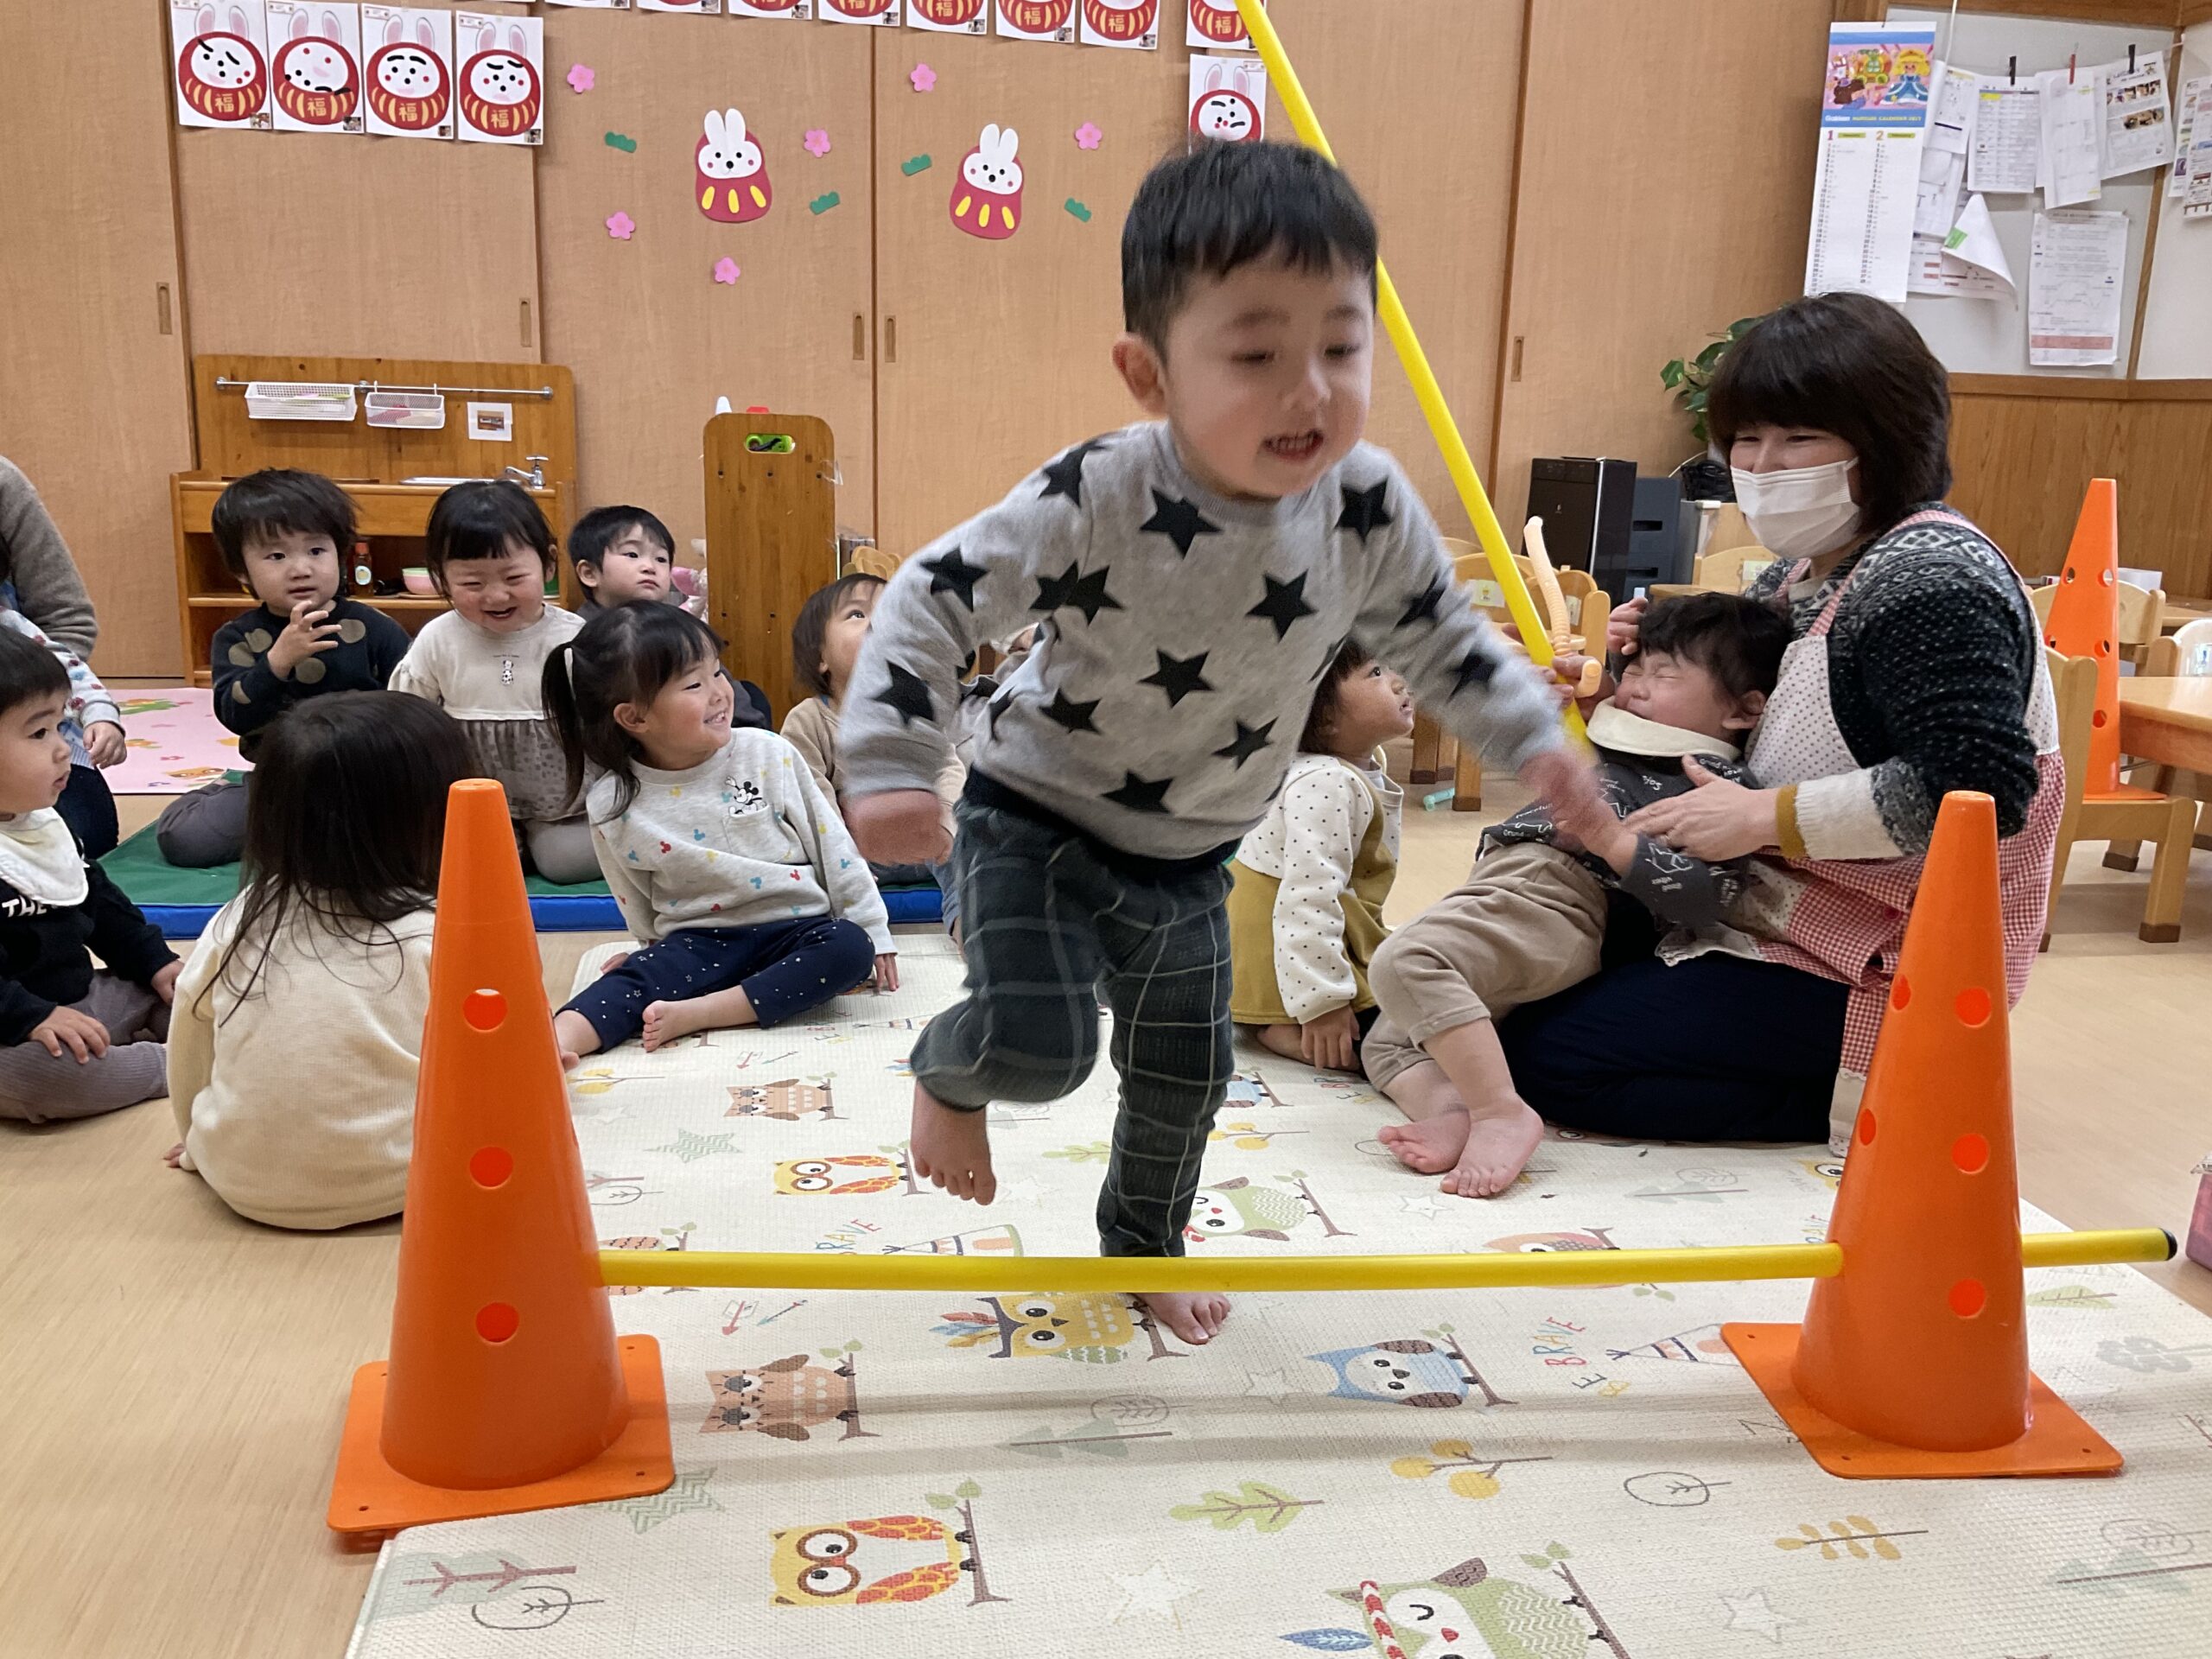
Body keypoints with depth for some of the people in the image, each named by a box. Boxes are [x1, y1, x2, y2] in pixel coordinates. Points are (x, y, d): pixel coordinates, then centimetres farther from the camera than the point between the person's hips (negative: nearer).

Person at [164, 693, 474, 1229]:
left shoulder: (237, 924, -2)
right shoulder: (436, 941, -13)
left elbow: (188, 1050, 10)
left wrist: (200, 1142, 26)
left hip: (242, 1183, 5)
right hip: (387, 1188, -5)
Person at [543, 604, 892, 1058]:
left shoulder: (769, 755, -4)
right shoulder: (616, 806, -7)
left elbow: (830, 843, 1)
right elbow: (637, 902, 10)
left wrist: (872, 930, 2)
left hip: (796, 928, 1)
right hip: (699, 939, 0)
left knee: (850, 948, -28)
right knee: (647, 973, -28)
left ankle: (694, 1014, -33)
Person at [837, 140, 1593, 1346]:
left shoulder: (1369, 508, -15)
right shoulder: (1095, 501, -30)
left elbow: (1438, 637, 2)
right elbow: (935, 602, -24)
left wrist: (1530, 740, -5)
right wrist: (889, 771, -30)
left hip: (1190, 858, 5)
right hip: (1038, 822, -5)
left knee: (1184, 1074, 18)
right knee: (1036, 1044, -20)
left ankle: (1144, 1240, 47)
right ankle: (947, 1074, 18)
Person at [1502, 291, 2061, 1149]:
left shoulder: (1932, 577, -19)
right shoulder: (1800, 575, 10)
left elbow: (1982, 784, -29)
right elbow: (1747, 729, 19)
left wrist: (1769, 816, -25)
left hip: (1865, 975, -10)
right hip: (1769, 909, 10)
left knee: (1542, 1054, -16)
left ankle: (1863, 1110, -5)